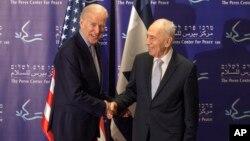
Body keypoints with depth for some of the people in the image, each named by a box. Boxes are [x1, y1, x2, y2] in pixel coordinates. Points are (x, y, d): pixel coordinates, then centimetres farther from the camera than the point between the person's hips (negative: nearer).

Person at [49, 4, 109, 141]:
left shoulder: (95, 47, 6)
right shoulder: (69, 52, -22)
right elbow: (76, 95, -25)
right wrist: (104, 107, -15)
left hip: (88, 122, 8)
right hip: (71, 124, -8)